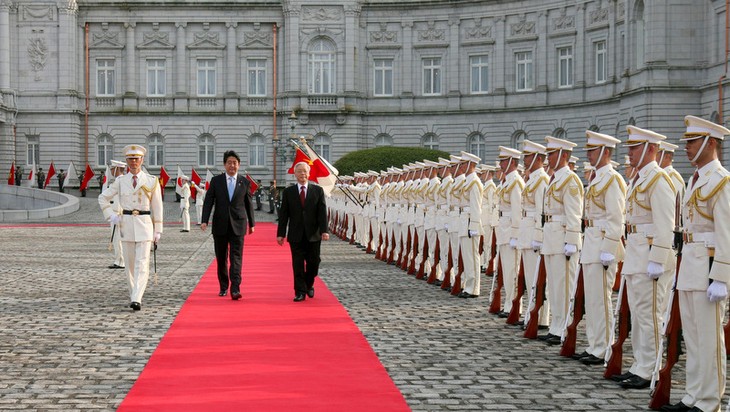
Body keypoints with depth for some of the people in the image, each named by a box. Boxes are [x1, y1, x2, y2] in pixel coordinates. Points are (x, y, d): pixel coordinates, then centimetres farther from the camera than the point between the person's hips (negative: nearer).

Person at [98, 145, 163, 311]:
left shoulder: (152, 181, 2)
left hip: (144, 224, -2)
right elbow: (103, 198, 15)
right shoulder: (120, 181, 5)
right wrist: (111, 216, 1)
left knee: (142, 263, -12)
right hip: (126, 224, 2)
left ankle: (137, 299, -19)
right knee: (130, 263, 9)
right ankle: (133, 296, 22)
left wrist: (157, 231, 3)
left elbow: (157, 207, 5)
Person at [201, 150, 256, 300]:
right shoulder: (216, 181, 4)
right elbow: (208, 202, 0)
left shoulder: (244, 182, 5)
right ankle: (223, 287, 23)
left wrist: (251, 223, 15)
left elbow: (248, 204, 12)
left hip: (238, 225, -1)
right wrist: (204, 220, -11)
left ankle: (235, 289, -15)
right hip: (220, 225, 1)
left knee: (236, 257, -10)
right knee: (221, 258, 9)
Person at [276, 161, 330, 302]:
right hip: (296, 235, 0)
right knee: (298, 264, -1)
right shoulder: (288, 192, 4)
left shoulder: (318, 190, 4)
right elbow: (283, 214, 4)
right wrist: (281, 233, -1)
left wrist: (324, 230, -11)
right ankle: (300, 291, 5)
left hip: (313, 234, 0)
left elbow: (322, 212, -1)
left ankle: (309, 285, 29)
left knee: (313, 262, 5)